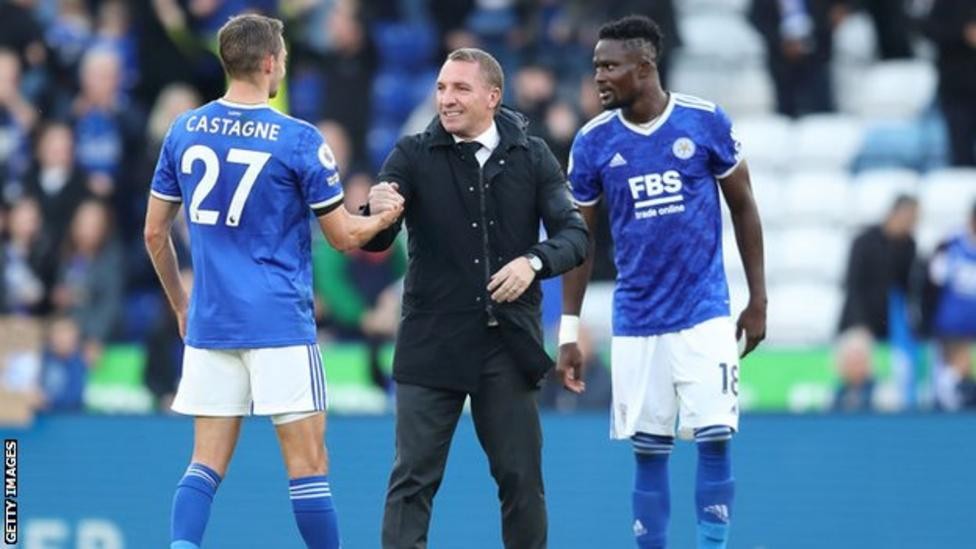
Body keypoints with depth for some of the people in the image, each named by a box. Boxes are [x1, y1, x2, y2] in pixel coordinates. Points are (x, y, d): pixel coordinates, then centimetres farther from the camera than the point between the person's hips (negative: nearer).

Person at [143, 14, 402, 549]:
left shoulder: (183, 131, 5)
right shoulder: (299, 140, -8)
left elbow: (154, 232, 12)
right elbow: (344, 236, -2)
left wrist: (180, 304, 25)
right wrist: (385, 216, 18)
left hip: (209, 321, 5)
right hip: (280, 323, -5)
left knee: (206, 464, 6)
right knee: (307, 464, 1)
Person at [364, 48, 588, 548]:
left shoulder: (531, 157, 2)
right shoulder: (413, 156, -1)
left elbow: (573, 234, -2)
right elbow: (374, 243, -7)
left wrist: (533, 262, -22)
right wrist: (377, 213, -31)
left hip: (508, 343, 1)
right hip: (432, 343, -1)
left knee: (521, 478, 8)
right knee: (414, 477, -2)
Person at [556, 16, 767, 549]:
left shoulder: (705, 121, -5)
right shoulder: (592, 142, -1)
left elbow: (743, 208, 5)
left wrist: (758, 299, 5)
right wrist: (568, 331, 3)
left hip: (704, 313, -1)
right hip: (635, 321, 1)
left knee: (714, 440, -7)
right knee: (648, 451, 3)